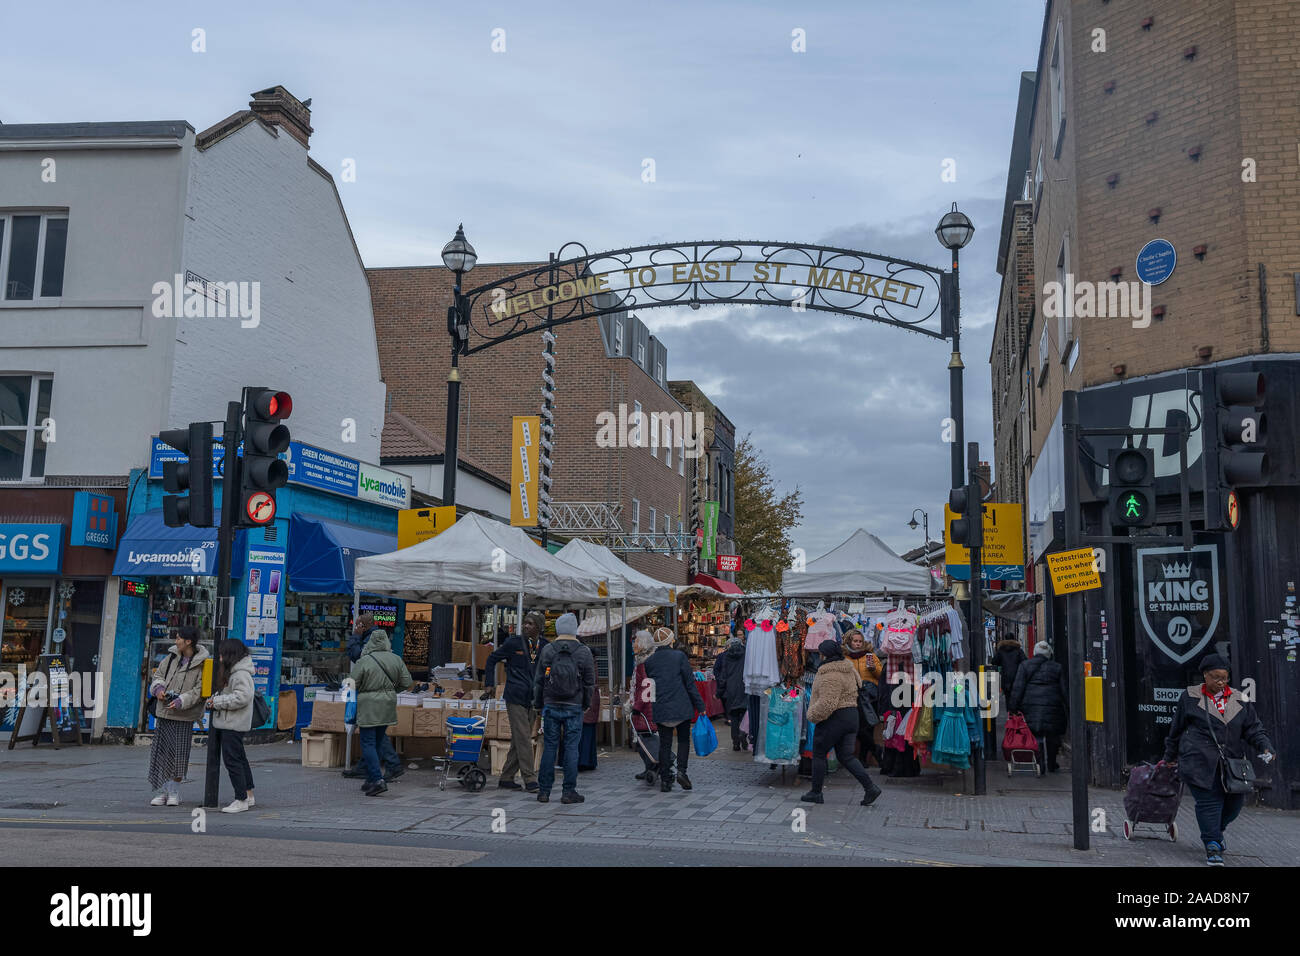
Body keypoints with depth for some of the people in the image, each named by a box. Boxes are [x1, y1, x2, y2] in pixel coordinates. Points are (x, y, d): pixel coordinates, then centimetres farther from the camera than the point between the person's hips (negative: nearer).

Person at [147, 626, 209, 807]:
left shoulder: (201, 663, -9)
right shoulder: (172, 656, 8)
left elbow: (200, 690, -11)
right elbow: (158, 674, 16)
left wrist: (181, 701, -20)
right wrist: (158, 687, -4)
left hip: (184, 716, -5)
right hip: (164, 712, 5)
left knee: (179, 754, 1)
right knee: (161, 752, 7)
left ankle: (174, 792, 14)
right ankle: (163, 791, 16)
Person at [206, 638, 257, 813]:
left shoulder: (241, 674, -18)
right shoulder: (234, 671, 16)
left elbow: (242, 697, -26)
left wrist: (217, 701, -19)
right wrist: (215, 700, 8)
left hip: (234, 725, -11)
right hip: (232, 723, 11)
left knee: (232, 759, -10)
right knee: (239, 758, 17)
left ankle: (241, 800, -6)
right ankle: (248, 795, 27)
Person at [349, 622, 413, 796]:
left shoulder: (363, 662, -12)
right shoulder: (396, 659, 1)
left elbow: (354, 685, -8)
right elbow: (406, 682, 5)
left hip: (368, 706, -5)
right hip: (388, 705, 5)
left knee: (368, 743, 0)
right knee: (378, 740, 16)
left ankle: (377, 780, -10)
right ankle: (371, 778, 21)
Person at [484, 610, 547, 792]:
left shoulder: (544, 646, 5)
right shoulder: (513, 642, -5)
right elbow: (492, 659, 7)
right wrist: (490, 684, 2)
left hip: (532, 700, 5)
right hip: (515, 697, -5)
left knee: (519, 740, 9)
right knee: (523, 739, -8)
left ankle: (506, 778, 18)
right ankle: (530, 780, -6)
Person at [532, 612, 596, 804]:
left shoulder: (547, 650, 0)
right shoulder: (584, 651, -2)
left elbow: (538, 680, 4)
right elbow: (589, 681, 1)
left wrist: (538, 703, 14)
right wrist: (586, 703, 14)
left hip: (551, 706, 1)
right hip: (574, 707, -1)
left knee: (549, 747, 6)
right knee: (571, 747, 3)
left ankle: (544, 791, 9)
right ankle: (569, 791, 4)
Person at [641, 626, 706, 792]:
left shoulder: (649, 661, 4)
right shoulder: (679, 656, -6)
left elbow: (648, 685, 11)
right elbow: (690, 683, -5)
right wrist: (699, 705, 1)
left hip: (660, 709, 3)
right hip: (681, 707, -3)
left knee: (665, 743, 8)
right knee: (683, 739, 11)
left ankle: (665, 779, 6)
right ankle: (681, 771, -4)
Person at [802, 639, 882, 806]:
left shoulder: (830, 675, -20)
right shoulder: (848, 670, 11)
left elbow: (827, 703, -27)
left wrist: (812, 715, -11)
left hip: (833, 719, -9)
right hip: (851, 716, 9)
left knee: (818, 754, 7)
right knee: (846, 756, 10)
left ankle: (816, 793, 14)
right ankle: (870, 787, -2)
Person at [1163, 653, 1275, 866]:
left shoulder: (1240, 701, 10)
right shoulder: (1190, 697, 3)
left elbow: (1253, 728, 9)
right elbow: (1176, 728, 10)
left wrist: (1265, 747, -10)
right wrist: (1170, 757, 16)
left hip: (1231, 762, 4)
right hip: (1200, 761, -4)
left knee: (1235, 800, 7)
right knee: (1209, 801, -9)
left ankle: (1216, 830, 36)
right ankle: (1212, 846, 0)